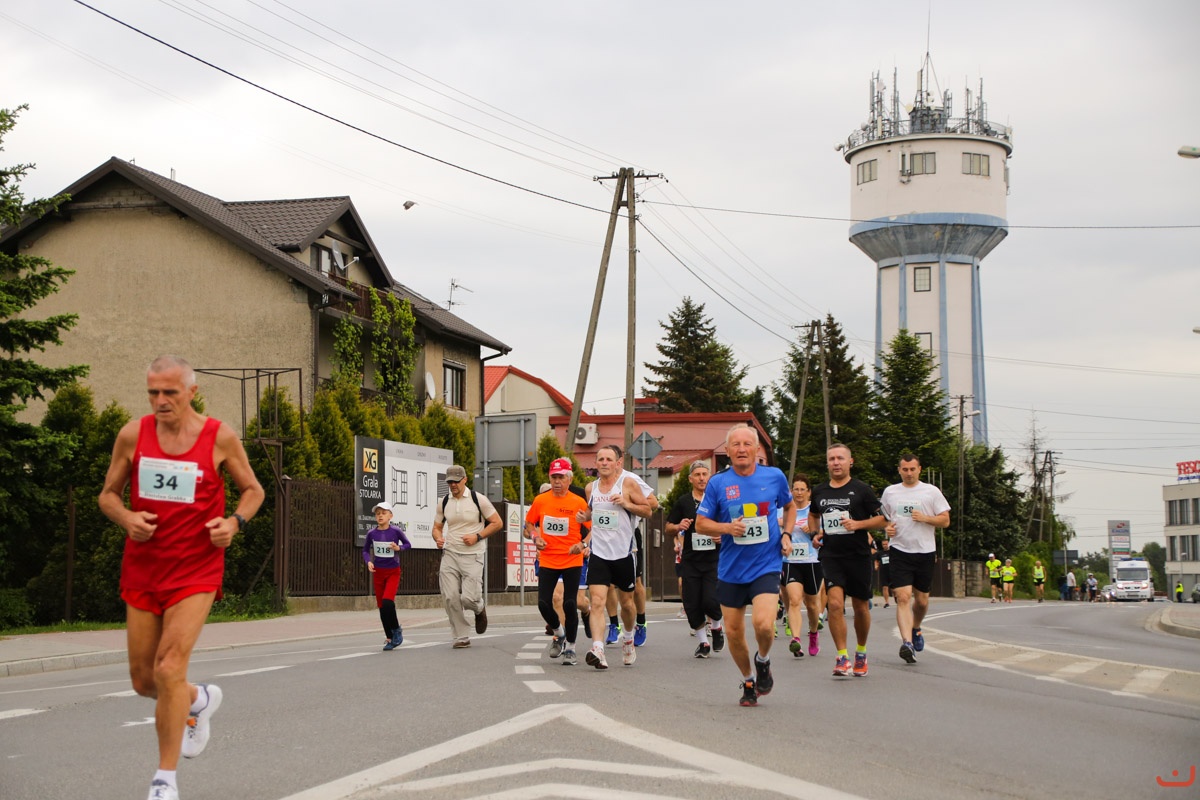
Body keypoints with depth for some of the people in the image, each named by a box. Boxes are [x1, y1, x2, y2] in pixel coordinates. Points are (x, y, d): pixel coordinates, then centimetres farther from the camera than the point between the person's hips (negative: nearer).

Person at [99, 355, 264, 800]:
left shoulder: (220, 438, -6)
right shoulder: (133, 435, -1)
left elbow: (252, 489, 8)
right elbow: (108, 494, 9)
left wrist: (234, 522, -12)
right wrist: (126, 518, -12)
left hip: (196, 571, -4)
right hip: (141, 571, 4)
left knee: (169, 670, -16)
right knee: (144, 681, 10)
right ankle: (201, 700, 43)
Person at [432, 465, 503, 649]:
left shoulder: (478, 499, -5)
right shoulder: (444, 502, 7)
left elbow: (497, 523, -1)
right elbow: (437, 527, 18)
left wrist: (477, 536, -13)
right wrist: (438, 539, -5)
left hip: (472, 555, -4)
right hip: (450, 554, 4)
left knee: (468, 598, -12)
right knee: (450, 598, -5)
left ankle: (480, 609, 26)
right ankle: (461, 637, 9)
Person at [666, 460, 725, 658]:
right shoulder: (683, 502, 6)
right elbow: (668, 529, 11)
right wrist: (678, 527, -10)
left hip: (714, 560, -2)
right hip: (690, 561, 2)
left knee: (711, 601, -15)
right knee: (692, 605, 0)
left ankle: (717, 628, 17)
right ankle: (702, 642, 18)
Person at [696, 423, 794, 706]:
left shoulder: (775, 477, -1)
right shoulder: (717, 483, -3)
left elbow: (790, 506, 19)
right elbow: (701, 524, 3)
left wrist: (786, 534, 4)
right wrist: (728, 527, -15)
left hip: (766, 566, -2)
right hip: (730, 569, 2)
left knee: (763, 623, -21)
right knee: (733, 632, 7)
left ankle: (763, 662, 12)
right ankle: (748, 681, 32)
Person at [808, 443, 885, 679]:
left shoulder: (862, 490, -2)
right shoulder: (819, 492, 9)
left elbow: (882, 519, -1)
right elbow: (813, 514, 29)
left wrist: (858, 524, -16)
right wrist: (815, 533, 10)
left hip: (858, 555, -1)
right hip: (830, 555, 1)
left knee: (860, 607, 8)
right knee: (834, 603, -16)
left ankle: (861, 652, 30)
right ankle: (842, 657, -11)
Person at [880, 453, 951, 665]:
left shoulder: (931, 491, 3)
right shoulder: (890, 492, 9)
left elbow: (945, 520, 2)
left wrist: (925, 518, -14)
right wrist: (887, 528, 0)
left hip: (925, 552, 0)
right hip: (899, 551, 0)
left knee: (922, 600, 10)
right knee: (903, 598, -15)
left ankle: (916, 629, 39)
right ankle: (907, 642, -23)